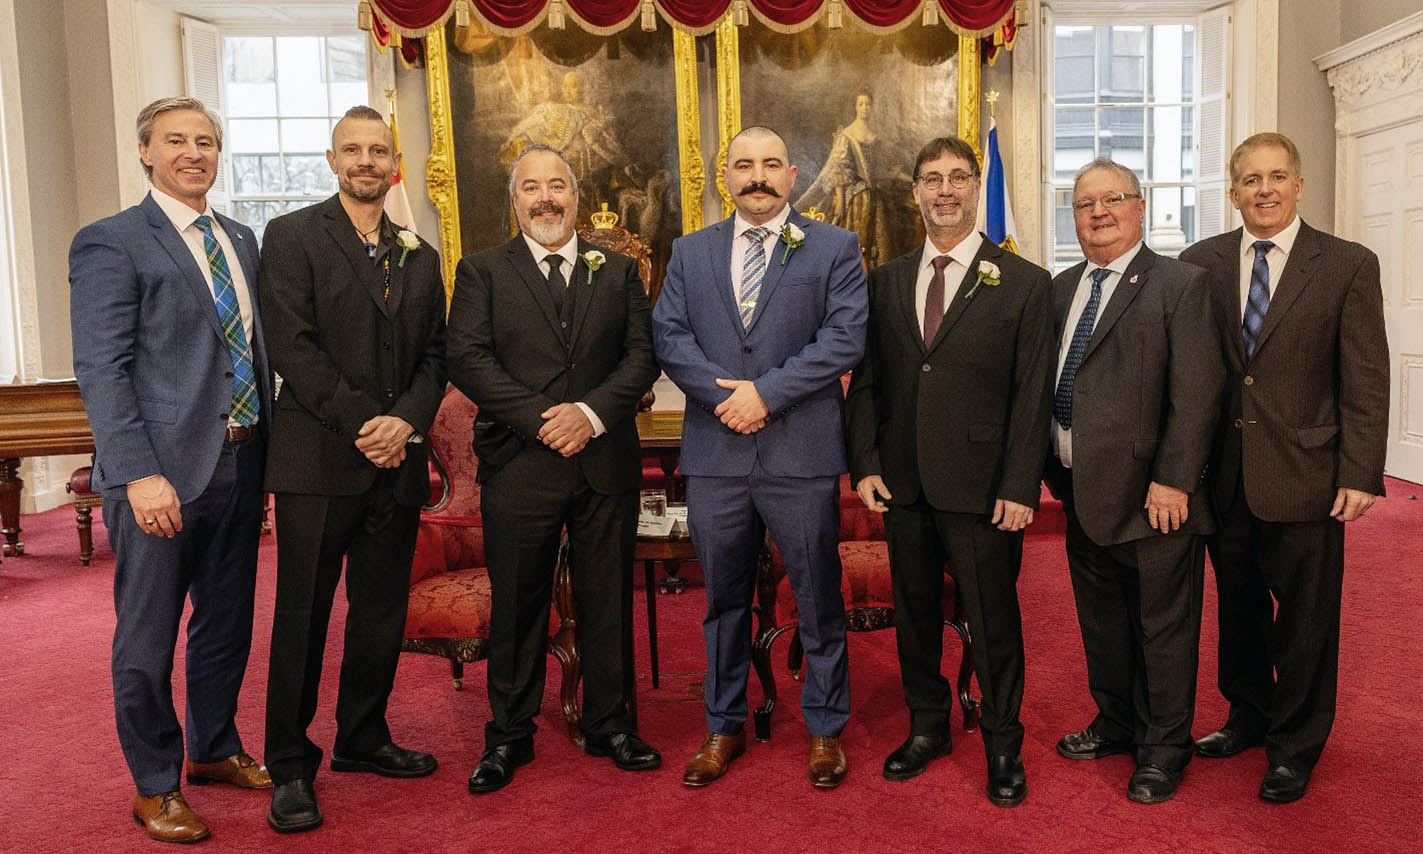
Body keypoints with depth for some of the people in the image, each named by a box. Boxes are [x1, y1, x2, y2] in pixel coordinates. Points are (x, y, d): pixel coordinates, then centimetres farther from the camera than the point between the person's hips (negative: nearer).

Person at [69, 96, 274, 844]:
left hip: (240, 465, 6)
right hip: (163, 473, -6)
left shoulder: (240, 241, 14)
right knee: (148, 639, 7)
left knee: (227, 623, 18)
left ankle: (214, 750, 37)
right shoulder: (111, 243, -6)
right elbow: (101, 370, -12)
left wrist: (266, 452, 10)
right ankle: (154, 786, 24)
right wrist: (140, 475, -19)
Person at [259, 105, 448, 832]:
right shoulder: (292, 235, 0)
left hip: (397, 463, 5)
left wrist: (407, 421, -9)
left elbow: (434, 355, 9)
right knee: (303, 615, 3)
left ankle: (363, 739, 29)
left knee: (382, 613, 12)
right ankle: (290, 767, 16)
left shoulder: (419, 255, 15)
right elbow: (291, 346, -10)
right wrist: (361, 423, -14)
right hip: (317, 461, -4)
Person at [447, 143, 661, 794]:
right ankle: (509, 735, 23)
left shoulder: (618, 271, 11)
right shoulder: (482, 271, 5)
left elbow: (642, 354, 3)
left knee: (608, 600, 10)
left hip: (606, 464, 2)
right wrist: (541, 419, -16)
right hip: (518, 465, -1)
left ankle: (609, 724, 26)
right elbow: (467, 359, -6)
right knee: (516, 605, 8)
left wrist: (592, 412, -14)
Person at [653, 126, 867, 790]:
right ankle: (724, 728, 30)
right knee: (724, 601, 14)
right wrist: (725, 393, -13)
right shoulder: (690, 252, 12)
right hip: (714, 456, 3)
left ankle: (825, 729, 27)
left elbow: (845, 338, -8)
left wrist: (765, 391, -15)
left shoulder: (834, 249, 3)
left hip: (802, 456, -2)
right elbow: (668, 335, 2)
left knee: (818, 599, 8)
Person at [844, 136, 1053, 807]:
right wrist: (864, 465, -1)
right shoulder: (885, 282, 10)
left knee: (993, 620, 7)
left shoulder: (1023, 284, -1)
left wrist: (1020, 487, -11)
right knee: (914, 612, 15)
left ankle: (1002, 744, 26)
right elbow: (864, 382, 9)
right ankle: (927, 726, 34)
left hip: (982, 489, -3)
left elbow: (1033, 395, -5)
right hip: (902, 484, 4)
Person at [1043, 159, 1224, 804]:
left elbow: (1196, 393, -14)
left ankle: (1163, 749, 25)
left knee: (1163, 626, 8)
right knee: (1101, 621, 20)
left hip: (1152, 496, -6)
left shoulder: (1180, 284, -8)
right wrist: (1054, 467, 7)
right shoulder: (1062, 288, 12)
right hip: (1082, 493, 6)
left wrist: (1173, 480, -18)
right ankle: (1116, 724, 38)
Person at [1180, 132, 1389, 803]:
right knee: (1238, 604, 17)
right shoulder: (1200, 263, 4)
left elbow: (1365, 382, -5)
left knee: (1304, 617, 8)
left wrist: (1360, 474, -11)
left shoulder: (1349, 266, -3)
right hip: (1224, 472, 3)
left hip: (1303, 473, -3)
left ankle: (1294, 747, 27)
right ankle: (1249, 715, 38)